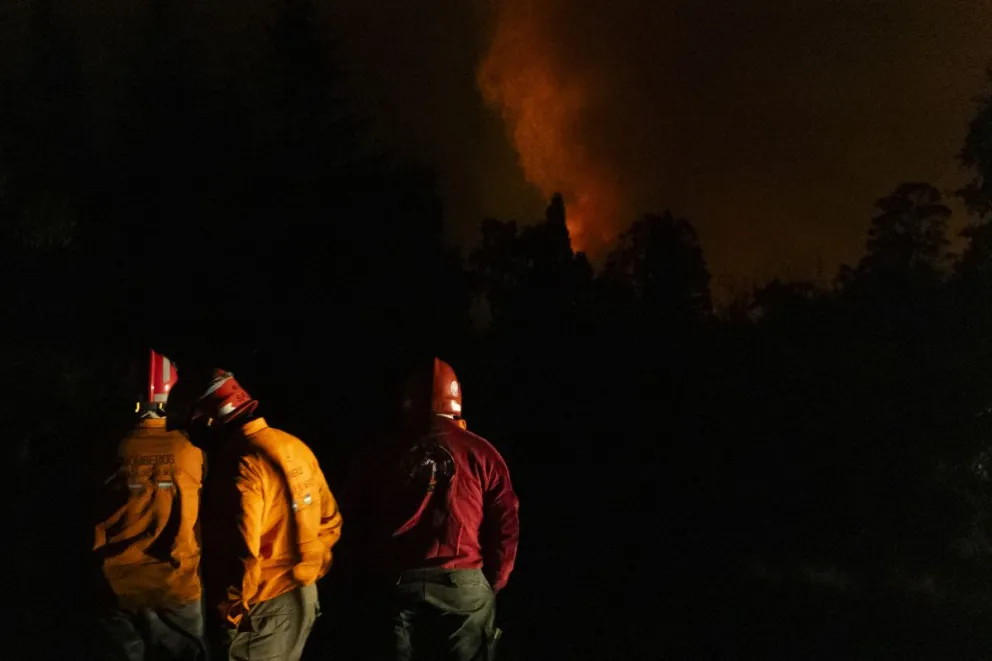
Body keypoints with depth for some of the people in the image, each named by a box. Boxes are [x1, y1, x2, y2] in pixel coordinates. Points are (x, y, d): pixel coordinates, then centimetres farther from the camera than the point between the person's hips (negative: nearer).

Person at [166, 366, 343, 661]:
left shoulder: (241, 463, -22)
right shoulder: (296, 447, 4)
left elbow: (242, 553, -25)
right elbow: (329, 520, 11)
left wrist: (228, 612, -12)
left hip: (261, 608, -8)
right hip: (303, 597, 8)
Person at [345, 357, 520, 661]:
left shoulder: (378, 455, 3)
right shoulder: (479, 452, -1)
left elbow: (357, 520, 8)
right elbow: (505, 524, -1)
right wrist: (492, 583, 9)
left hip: (394, 583, 2)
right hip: (462, 585, -1)